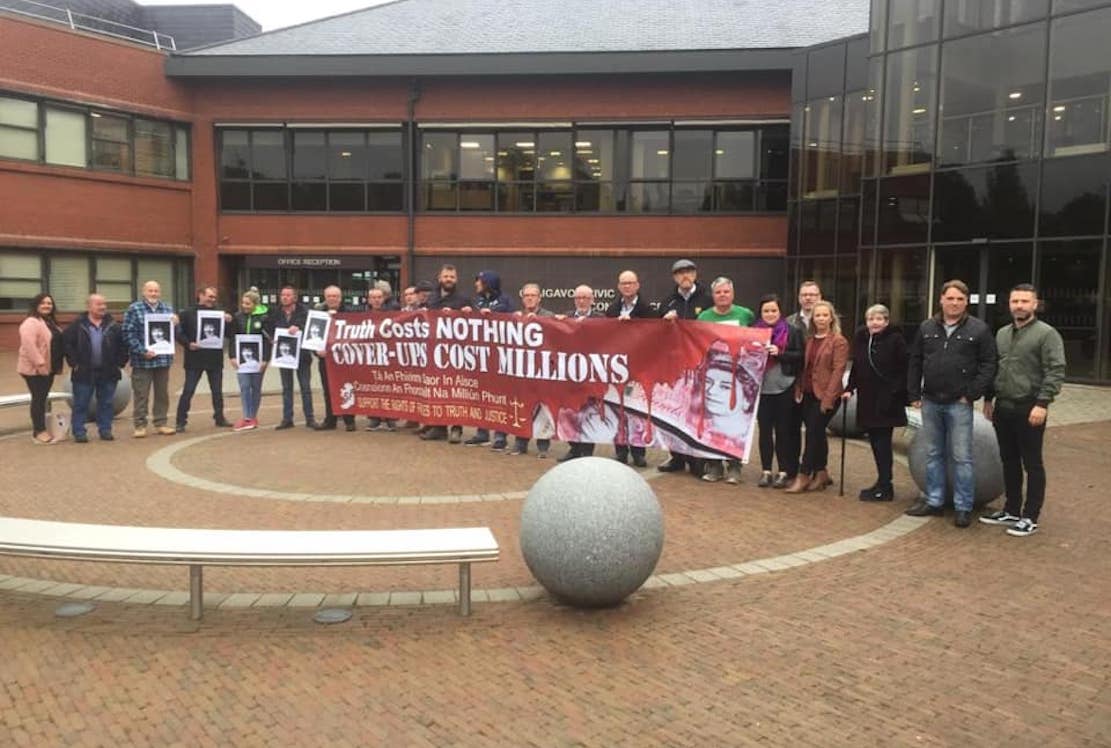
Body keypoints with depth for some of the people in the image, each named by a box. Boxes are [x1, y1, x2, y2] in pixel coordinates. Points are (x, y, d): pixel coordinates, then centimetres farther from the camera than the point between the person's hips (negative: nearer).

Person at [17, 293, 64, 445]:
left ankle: (40, 428, 20)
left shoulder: (50, 322, 16)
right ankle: (38, 431, -1)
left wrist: (58, 365, 16)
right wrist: (39, 363, -28)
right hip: (35, 369, -9)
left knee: (43, 398, 13)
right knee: (38, 398, -6)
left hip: (48, 368, 9)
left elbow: (57, 343, 22)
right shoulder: (31, 322, -15)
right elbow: (28, 344, -26)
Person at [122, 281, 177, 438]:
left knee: (162, 393, 10)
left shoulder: (168, 308, 12)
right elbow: (128, 333, -8)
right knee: (140, 394, -1)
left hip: (163, 358, 4)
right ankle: (140, 425, 6)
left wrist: (175, 323, -6)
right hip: (142, 360, -4)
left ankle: (160, 423, 18)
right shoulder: (134, 309, -3)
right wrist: (142, 351, -16)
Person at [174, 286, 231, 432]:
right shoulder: (189, 313, -2)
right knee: (188, 391, -1)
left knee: (217, 391, 11)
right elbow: (179, 333, -3)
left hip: (215, 359, 4)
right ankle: (180, 421, 4)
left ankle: (219, 417, 22)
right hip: (195, 360, -4)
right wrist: (188, 344, -18)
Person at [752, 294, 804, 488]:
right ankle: (766, 470, 13)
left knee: (783, 430, 3)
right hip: (762, 388, 2)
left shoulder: (792, 331, 1)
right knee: (764, 429, 6)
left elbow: (800, 356, -3)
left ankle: (784, 471, 10)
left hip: (784, 388, -2)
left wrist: (779, 353, -15)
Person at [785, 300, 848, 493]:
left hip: (826, 395, -6)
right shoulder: (810, 340, 13)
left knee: (813, 433, -7)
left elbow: (838, 371, -12)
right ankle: (821, 474, 20)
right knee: (817, 434, 11)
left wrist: (828, 398, -17)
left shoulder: (839, 342, -7)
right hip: (809, 394, 6)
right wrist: (799, 388, 4)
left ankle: (803, 476, -2)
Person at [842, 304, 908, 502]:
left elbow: (904, 369, -9)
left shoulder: (895, 339, -8)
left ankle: (884, 486, 5)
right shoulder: (860, 338, 8)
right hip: (867, 399, 6)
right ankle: (883, 483, 20)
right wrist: (850, 388, 8)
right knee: (875, 441, 10)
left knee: (882, 441, -4)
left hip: (887, 400, -6)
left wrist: (896, 393, -16)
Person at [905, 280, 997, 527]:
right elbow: (915, 363, 11)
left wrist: (972, 394, -11)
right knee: (933, 454, 13)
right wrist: (914, 394, 5)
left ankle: (963, 507, 8)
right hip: (930, 402, 4)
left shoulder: (979, 329, -4)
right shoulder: (927, 328, 8)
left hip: (959, 404, -4)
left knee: (961, 457, 0)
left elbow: (988, 365, -5)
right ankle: (933, 500, 22)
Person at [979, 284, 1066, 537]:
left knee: (1032, 464, 1)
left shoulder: (1047, 334, -8)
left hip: (1029, 409, -7)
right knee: (1009, 462, 14)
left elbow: (1055, 372, -14)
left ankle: (1030, 517, 8)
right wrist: (988, 399, 16)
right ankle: (1011, 511, 24)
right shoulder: (1001, 334, 14)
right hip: (1003, 407, 7)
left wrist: (1042, 404, -21)